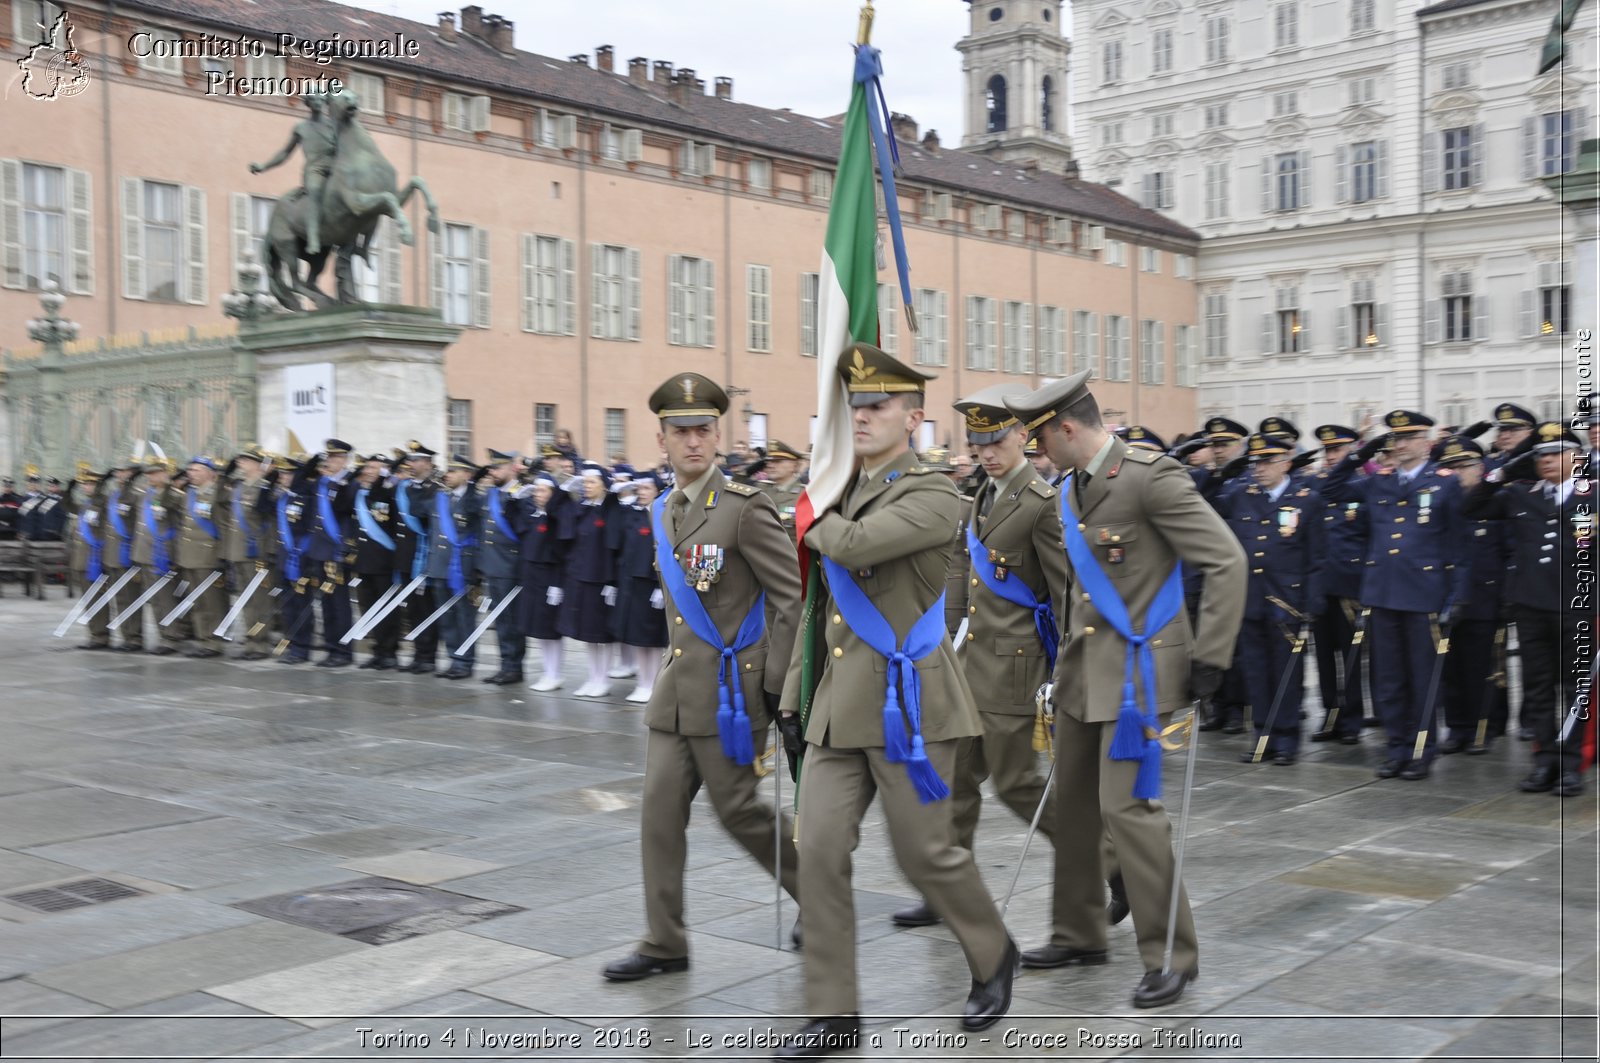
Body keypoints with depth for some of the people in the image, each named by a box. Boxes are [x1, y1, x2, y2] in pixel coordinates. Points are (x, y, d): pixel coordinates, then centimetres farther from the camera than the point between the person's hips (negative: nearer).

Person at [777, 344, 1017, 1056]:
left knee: (924, 851, 3)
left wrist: (820, 527, -3)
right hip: (838, 705, 7)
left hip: (906, 701, -7)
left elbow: (855, 546, -26)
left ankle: (994, 957, 31)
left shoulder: (932, 497, -9)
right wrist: (797, 689, 17)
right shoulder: (843, 494, 15)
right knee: (820, 851, 0)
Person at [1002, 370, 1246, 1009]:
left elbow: (1227, 563, -17)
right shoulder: (1072, 488, 10)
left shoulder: (1151, 477, -16)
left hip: (1138, 667, -9)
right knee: (1072, 801, 13)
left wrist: (1209, 659, -16)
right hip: (1084, 667, 9)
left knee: (1126, 804, -11)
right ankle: (1079, 934, 29)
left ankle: (1171, 955, 3)